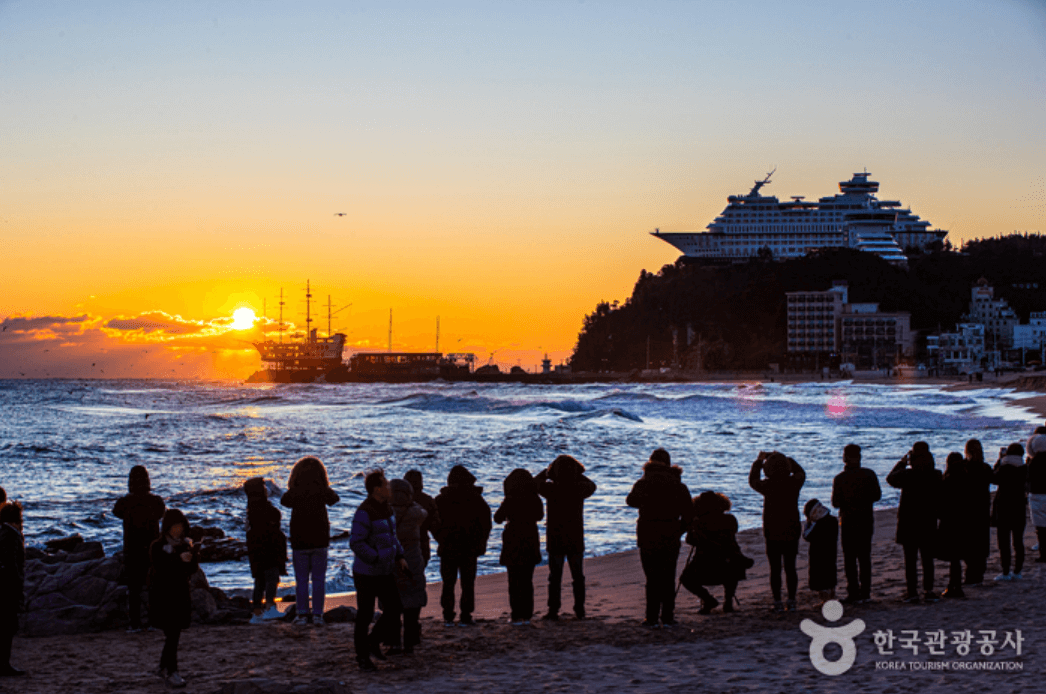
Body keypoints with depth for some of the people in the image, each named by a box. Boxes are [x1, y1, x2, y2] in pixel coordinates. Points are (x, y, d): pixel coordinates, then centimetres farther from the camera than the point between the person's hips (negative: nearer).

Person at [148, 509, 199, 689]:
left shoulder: (185, 544, 6)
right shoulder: (157, 546, -8)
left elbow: (193, 569, 3)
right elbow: (161, 569, -21)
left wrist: (194, 557, -16)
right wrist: (179, 559, -32)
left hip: (181, 594, 5)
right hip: (163, 595, -5)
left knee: (174, 634, 10)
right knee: (172, 634, -10)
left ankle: (164, 667, 24)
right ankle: (171, 672, -6)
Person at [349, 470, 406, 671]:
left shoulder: (386, 508, 7)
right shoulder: (364, 513, -20)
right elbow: (356, 543, -24)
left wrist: (400, 557, 7)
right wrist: (379, 560, -22)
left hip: (385, 572, 7)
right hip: (366, 573, -7)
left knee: (393, 612, 3)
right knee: (365, 616, 5)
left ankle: (373, 642, 25)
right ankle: (362, 656, 20)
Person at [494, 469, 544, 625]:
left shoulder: (510, 501, -16)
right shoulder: (535, 500, -3)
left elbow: (498, 518, -3)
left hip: (513, 543, -4)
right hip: (531, 542, 4)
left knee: (514, 581, 3)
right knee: (527, 581, 13)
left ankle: (517, 616, 1)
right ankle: (527, 615, 13)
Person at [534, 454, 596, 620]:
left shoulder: (551, 489, -14)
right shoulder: (579, 489, -9)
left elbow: (536, 482, 8)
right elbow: (592, 486, 16)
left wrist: (548, 470, 14)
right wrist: (578, 474, 15)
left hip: (555, 540, -1)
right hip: (576, 540, 1)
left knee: (555, 577, 6)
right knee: (578, 577, 12)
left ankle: (553, 611, 4)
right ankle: (579, 610, 12)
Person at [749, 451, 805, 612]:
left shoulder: (768, 486, -14)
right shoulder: (794, 483, -8)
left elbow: (753, 480, 9)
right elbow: (800, 472, 17)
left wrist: (759, 460, 20)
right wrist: (781, 457, 22)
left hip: (772, 533, -2)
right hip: (792, 532, 2)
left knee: (775, 569, 5)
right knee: (790, 568, 10)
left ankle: (778, 602, 5)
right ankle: (791, 601, 11)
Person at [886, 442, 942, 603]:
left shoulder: (907, 475, -15)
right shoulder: (936, 475, -8)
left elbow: (890, 478, 5)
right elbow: (940, 498, 2)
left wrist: (902, 462, 13)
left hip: (908, 522, -2)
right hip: (928, 522, 2)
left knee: (910, 558, 6)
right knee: (927, 558, 11)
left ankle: (912, 591, 5)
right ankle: (928, 591, 10)